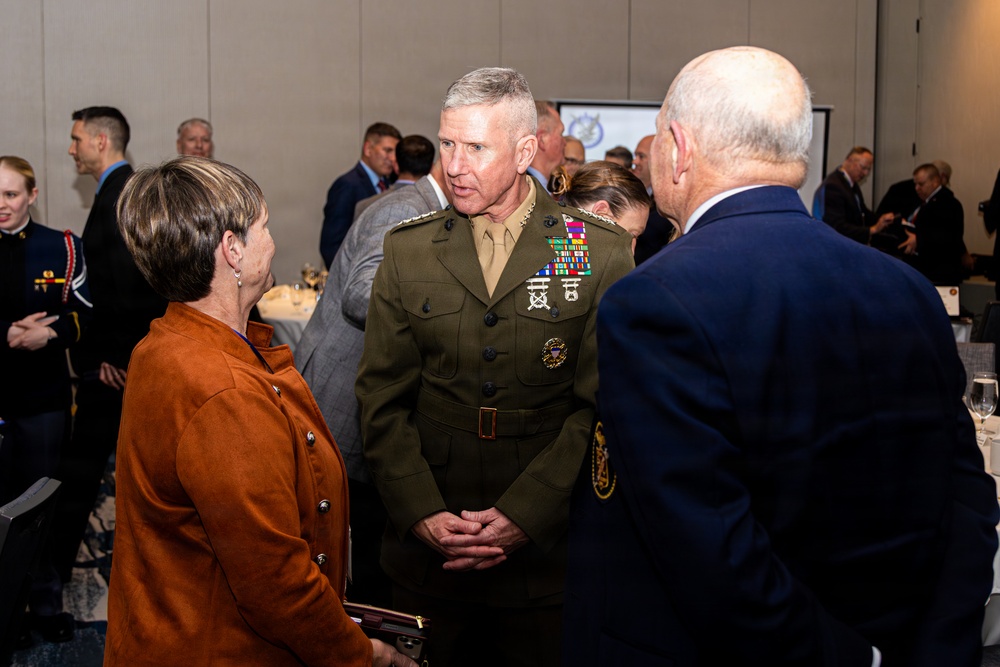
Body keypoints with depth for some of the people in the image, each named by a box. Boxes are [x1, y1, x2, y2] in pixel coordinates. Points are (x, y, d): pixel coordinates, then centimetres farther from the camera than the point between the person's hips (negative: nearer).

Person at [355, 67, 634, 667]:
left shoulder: (601, 253, -4)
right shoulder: (408, 249, 4)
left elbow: (603, 408, -7)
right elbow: (383, 398, 2)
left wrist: (523, 516, -14)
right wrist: (423, 514, -9)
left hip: (548, 554, -2)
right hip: (428, 549, 2)